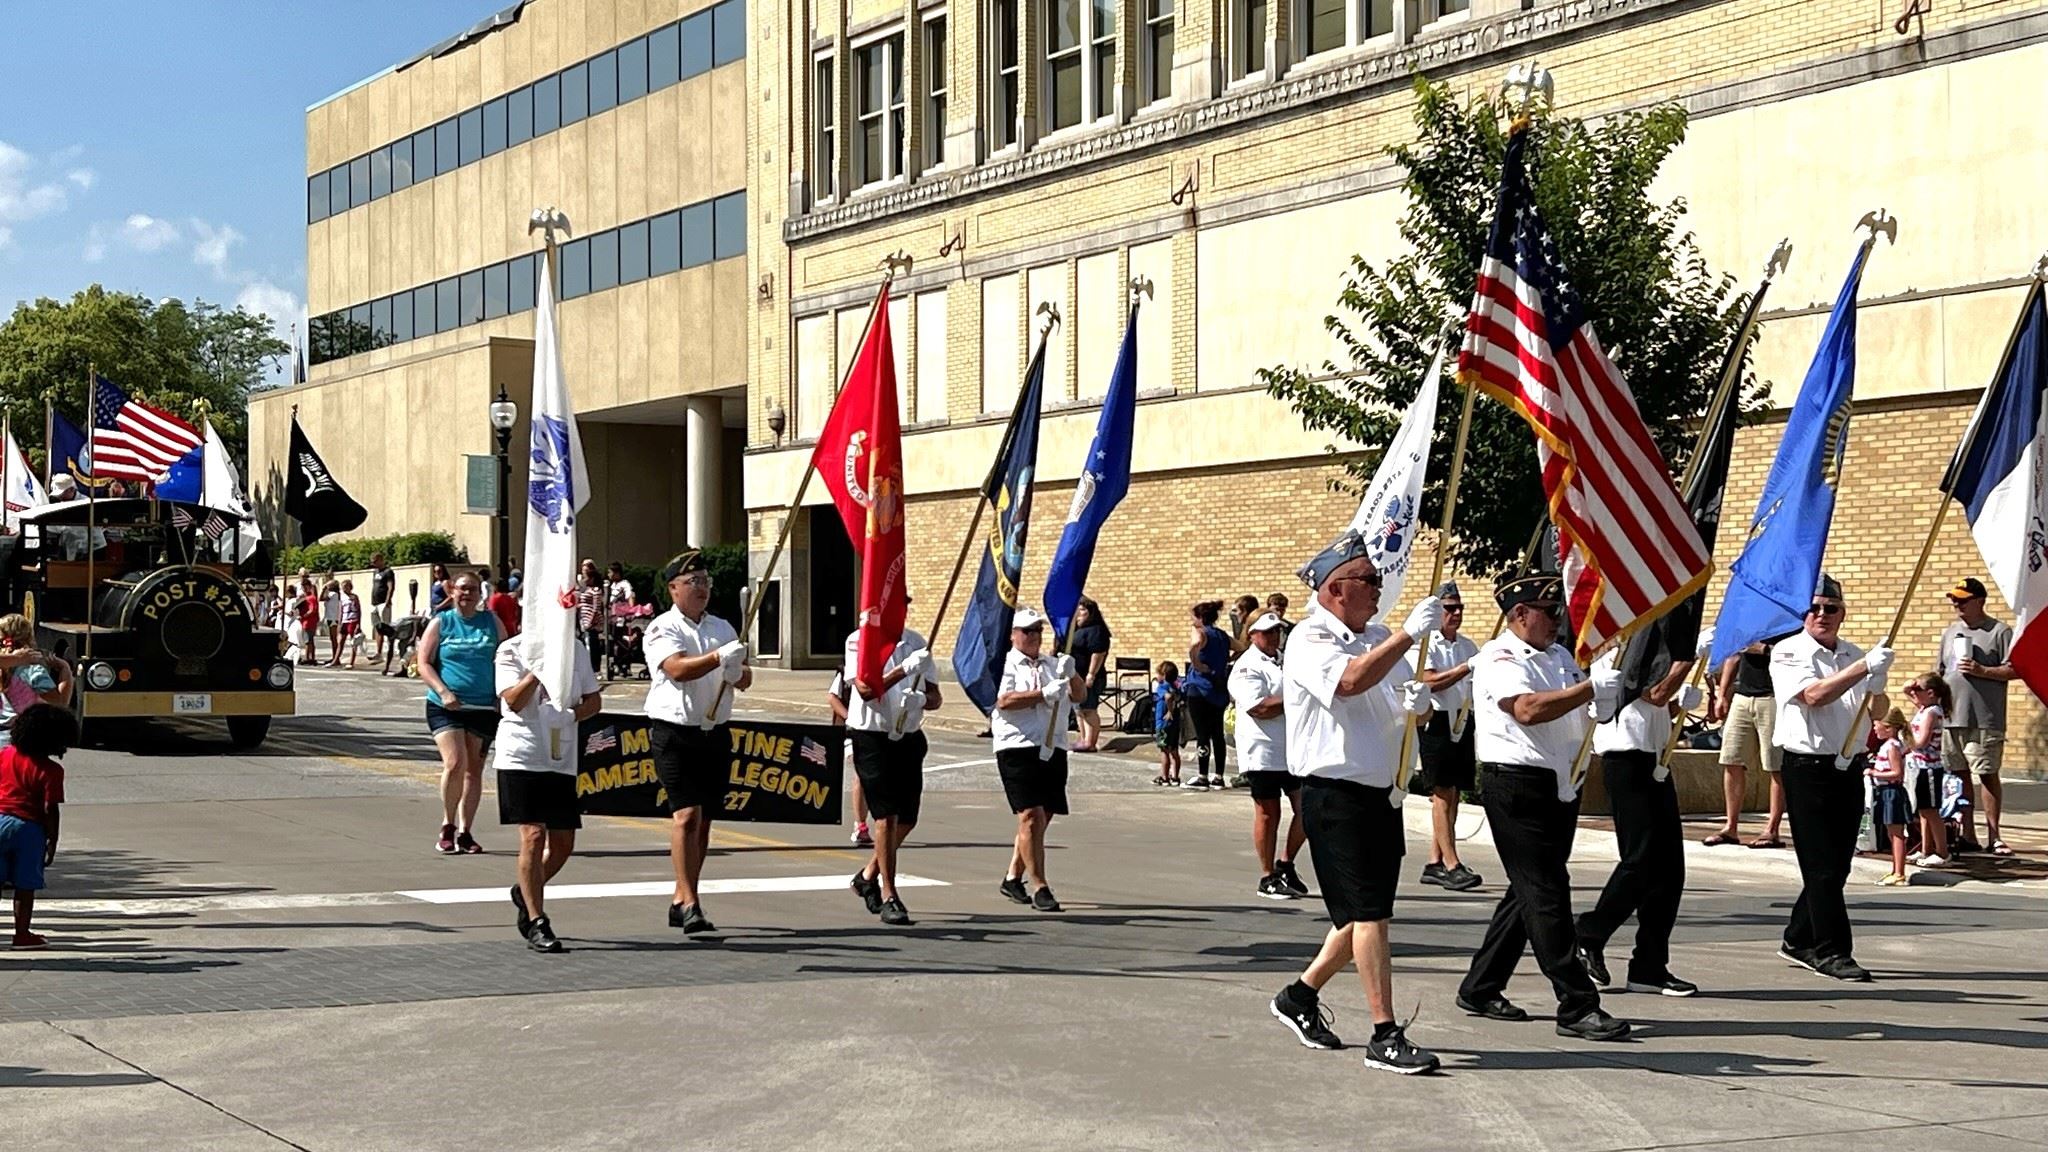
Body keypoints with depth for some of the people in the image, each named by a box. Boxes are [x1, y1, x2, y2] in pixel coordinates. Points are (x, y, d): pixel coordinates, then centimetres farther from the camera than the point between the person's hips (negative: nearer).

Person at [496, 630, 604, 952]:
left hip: (562, 759, 5)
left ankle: (526, 892, 33)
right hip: (521, 756, -5)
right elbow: (514, 701, -13)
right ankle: (536, 923, -2)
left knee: (563, 843, 6)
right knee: (533, 836, -9)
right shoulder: (511, 650, -2)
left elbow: (594, 700, 13)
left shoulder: (575, 650, 11)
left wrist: (571, 715, -6)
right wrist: (540, 667, -24)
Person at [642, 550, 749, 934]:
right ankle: (689, 904, -17)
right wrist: (718, 658, -38)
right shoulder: (662, 629, -5)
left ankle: (680, 902, 20)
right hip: (674, 732, -6)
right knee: (687, 814, -15)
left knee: (704, 820, 9)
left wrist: (737, 671, -12)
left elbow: (743, 681, 12)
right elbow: (677, 669, -23)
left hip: (712, 733, 6)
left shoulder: (722, 628, 14)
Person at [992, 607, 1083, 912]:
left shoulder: (1053, 664, 18)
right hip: (1018, 748, -6)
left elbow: (1079, 696, 13)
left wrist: (1072, 675, -7)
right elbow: (1004, 701, -14)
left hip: (1053, 749, 6)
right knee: (1031, 816, -12)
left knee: (1042, 818, 9)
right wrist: (1044, 694, -17)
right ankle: (1040, 888, -11)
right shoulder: (1005, 664, 1)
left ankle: (1013, 878, 23)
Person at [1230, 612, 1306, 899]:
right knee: (1268, 814, 1)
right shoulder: (1247, 667, -10)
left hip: (1294, 750, 7)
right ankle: (1268, 878, 11)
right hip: (1263, 753, -7)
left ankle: (1285, 865, 21)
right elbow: (1258, 709, -22)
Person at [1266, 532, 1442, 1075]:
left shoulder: (1382, 639, 15)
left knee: (1365, 912, 14)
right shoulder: (1311, 639, -10)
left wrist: (1418, 700, 1)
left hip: (1383, 793, 8)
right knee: (1370, 913, -8)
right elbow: (1349, 681, -30)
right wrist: (1410, 632, -27)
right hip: (1336, 792, -8)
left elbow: (1403, 701, 25)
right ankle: (1385, 1036, -5)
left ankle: (1301, 995, 30)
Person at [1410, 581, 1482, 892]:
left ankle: (1435, 863, 15)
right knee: (1443, 793, -8)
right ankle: (1452, 866, -12)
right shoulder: (1426, 643, -6)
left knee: (1452, 793, 9)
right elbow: (1429, 681, -19)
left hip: (1463, 723, 7)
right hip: (1437, 722, -7)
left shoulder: (1468, 645, 15)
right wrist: (1467, 668, -23)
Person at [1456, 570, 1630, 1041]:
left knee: (1528, 892, 13)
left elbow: (1585, 713, 22)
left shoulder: (1559, 656, 18)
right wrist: (1592, 687, -26)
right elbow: (1529, 708, -27)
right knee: (1546, 895, -8)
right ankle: (1577, 1007, -9)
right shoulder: (1499, 659, -10)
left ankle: (1480, 989, 23)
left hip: (1560, 788, 9)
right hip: (1517, 786, -9)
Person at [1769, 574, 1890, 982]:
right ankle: (1832, 951, -2)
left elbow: (1877, 711, 11)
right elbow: (1815, 694, -20)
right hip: (1807, 767, -6)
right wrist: (1865, 667, -24)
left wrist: (1877, 686, -11)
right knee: (1822, 864, -6)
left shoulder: (1853, 655, 13)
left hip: (1847, 768, 6)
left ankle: (1798, 940, 22)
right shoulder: (1789, 652, -5)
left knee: (1836, 864, 9)